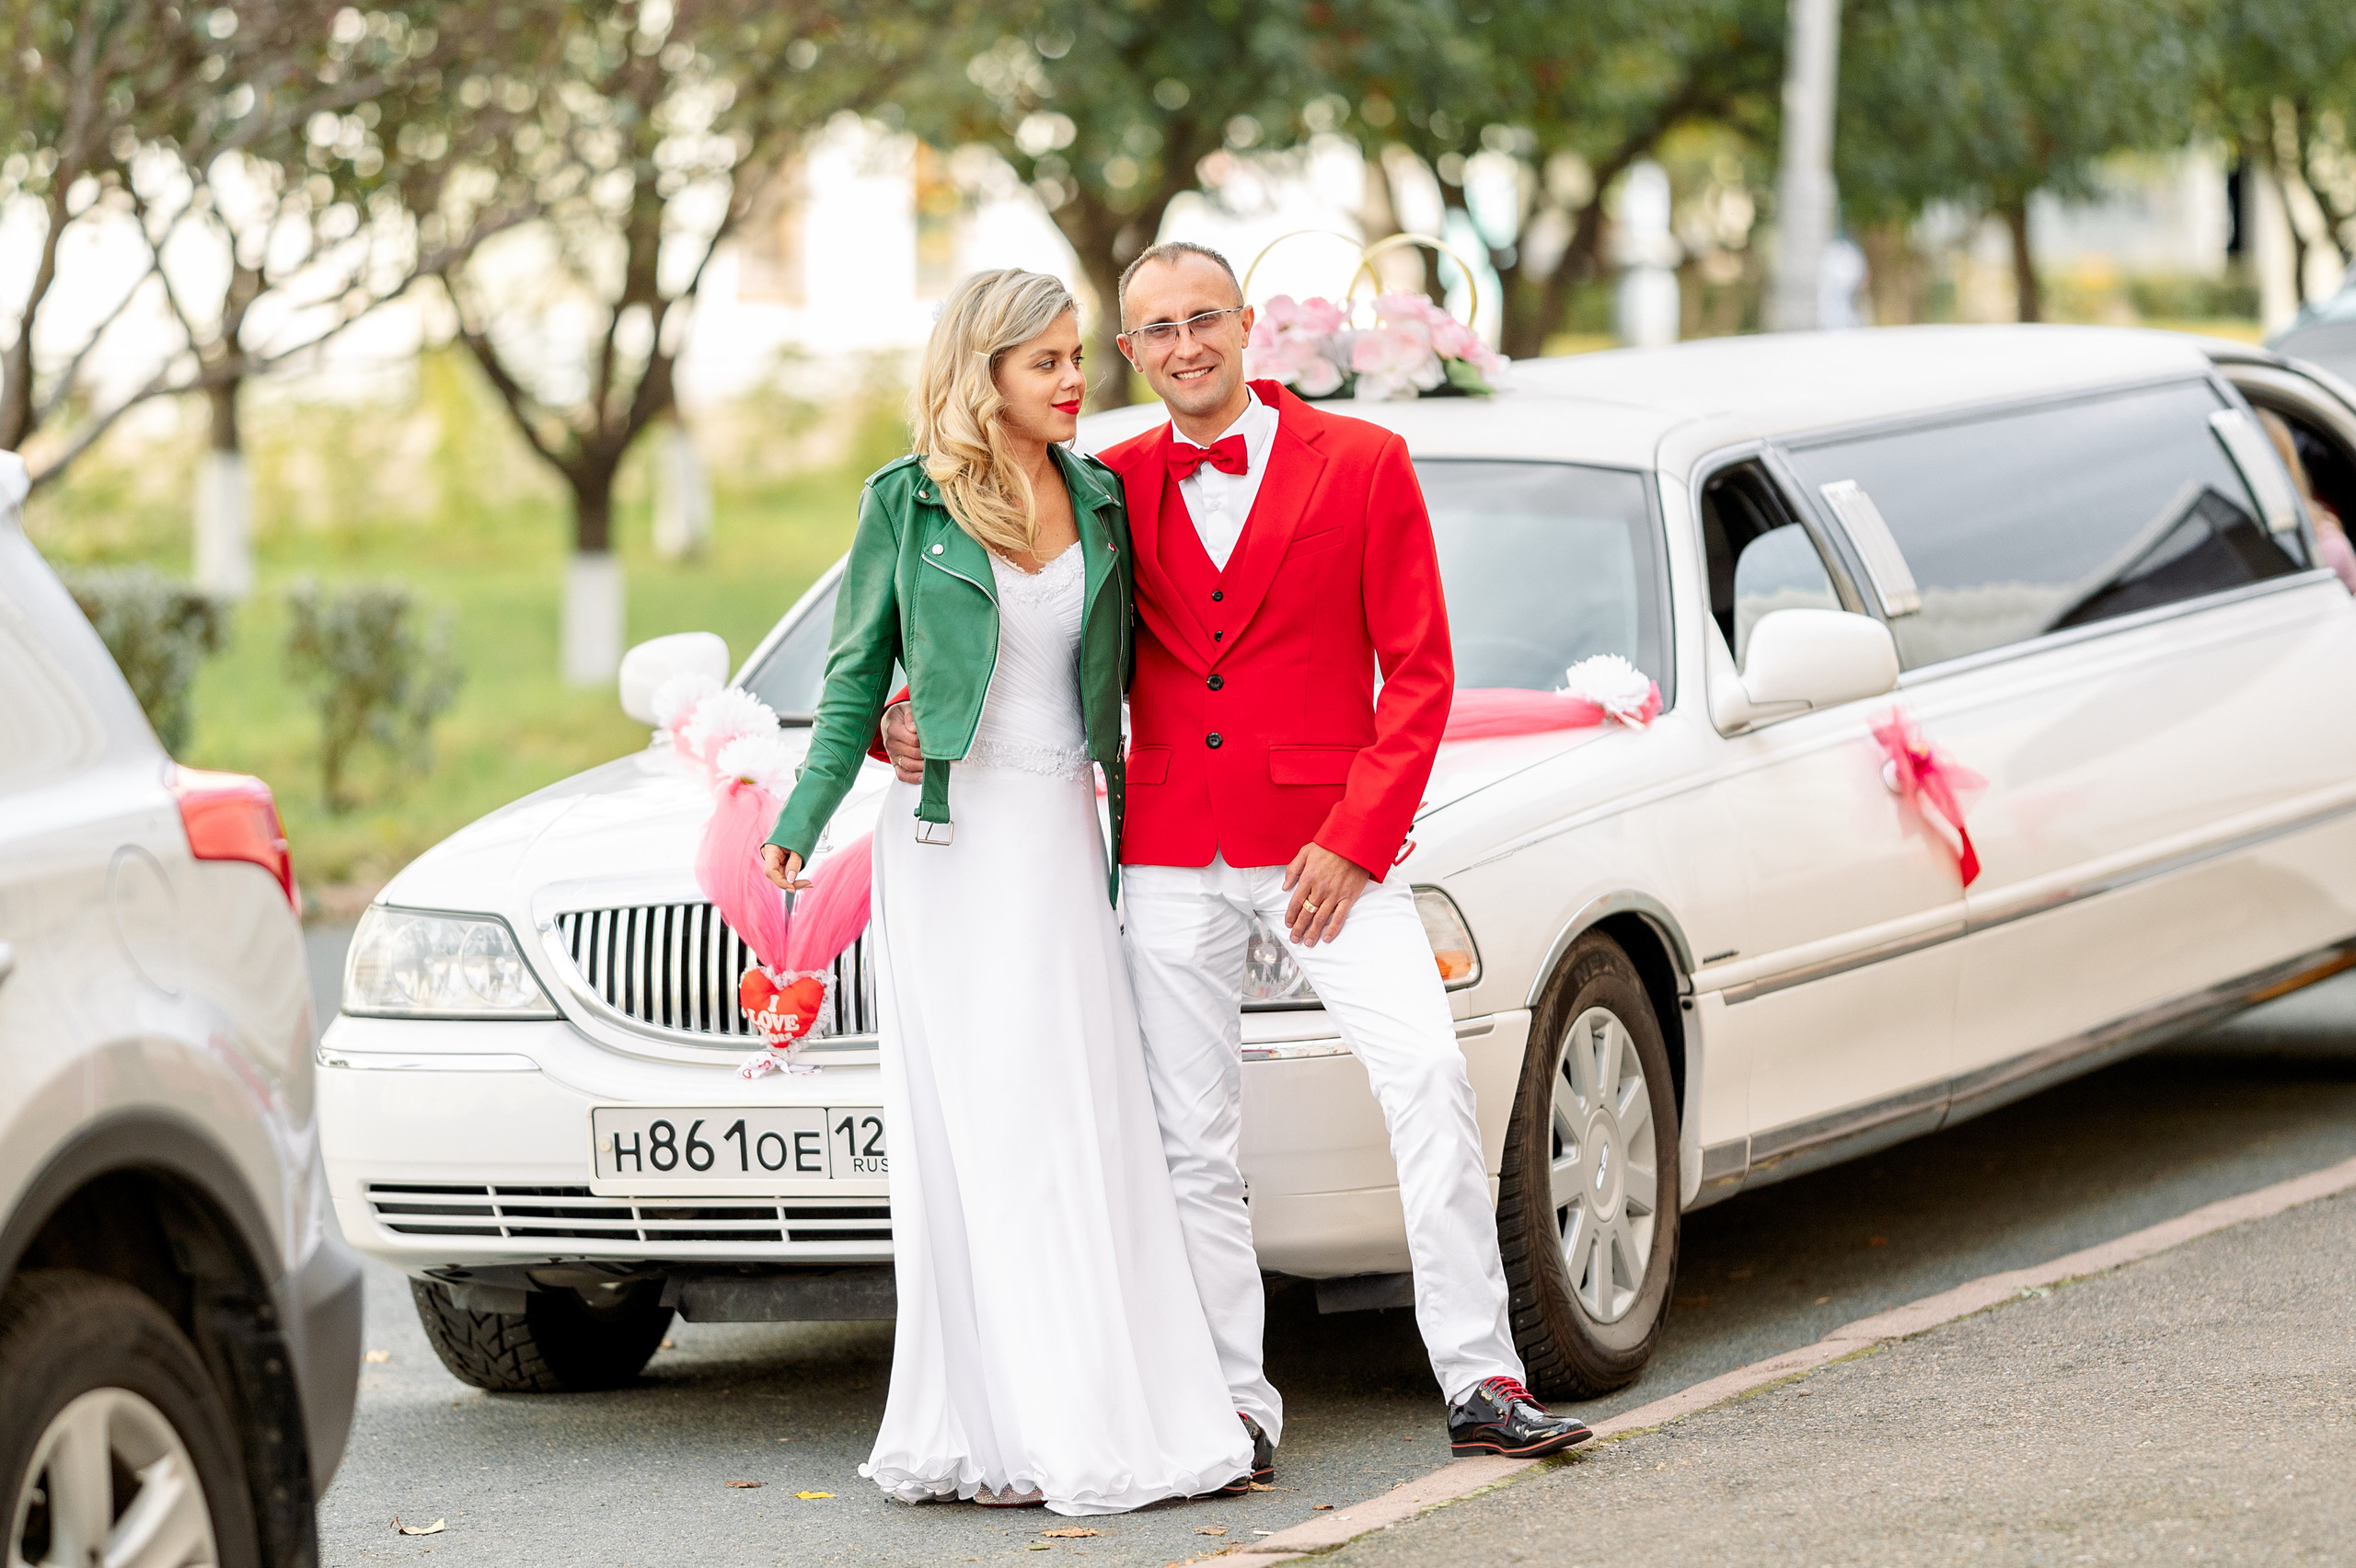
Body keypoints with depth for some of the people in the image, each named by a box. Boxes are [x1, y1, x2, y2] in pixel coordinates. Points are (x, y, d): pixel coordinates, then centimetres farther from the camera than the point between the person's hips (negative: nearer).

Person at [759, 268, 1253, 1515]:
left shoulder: (1099, 499, 9)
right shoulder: (907, 503, 0)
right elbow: (857, 671, 3)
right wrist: (806, 815, -8)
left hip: (1062, 836, 3)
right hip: (949, 838, -3)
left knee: (1087, 1122, 0)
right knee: (978, 1130, -4)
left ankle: (1118, 1415, 3)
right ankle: (991, 1431, -2)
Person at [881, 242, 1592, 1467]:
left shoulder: (1361, 463, 1)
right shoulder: (1112, 487, 8)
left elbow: (1418, 670, -1)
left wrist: (1355, 840, -10)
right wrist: (913, 721, -7)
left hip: (1324, 846, -3)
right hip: (1169, 856, 3)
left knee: (1427, 1072, -16)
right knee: (1193, 1138, 3)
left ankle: (1480, 1382, -13)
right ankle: (1235, 1403, 11)